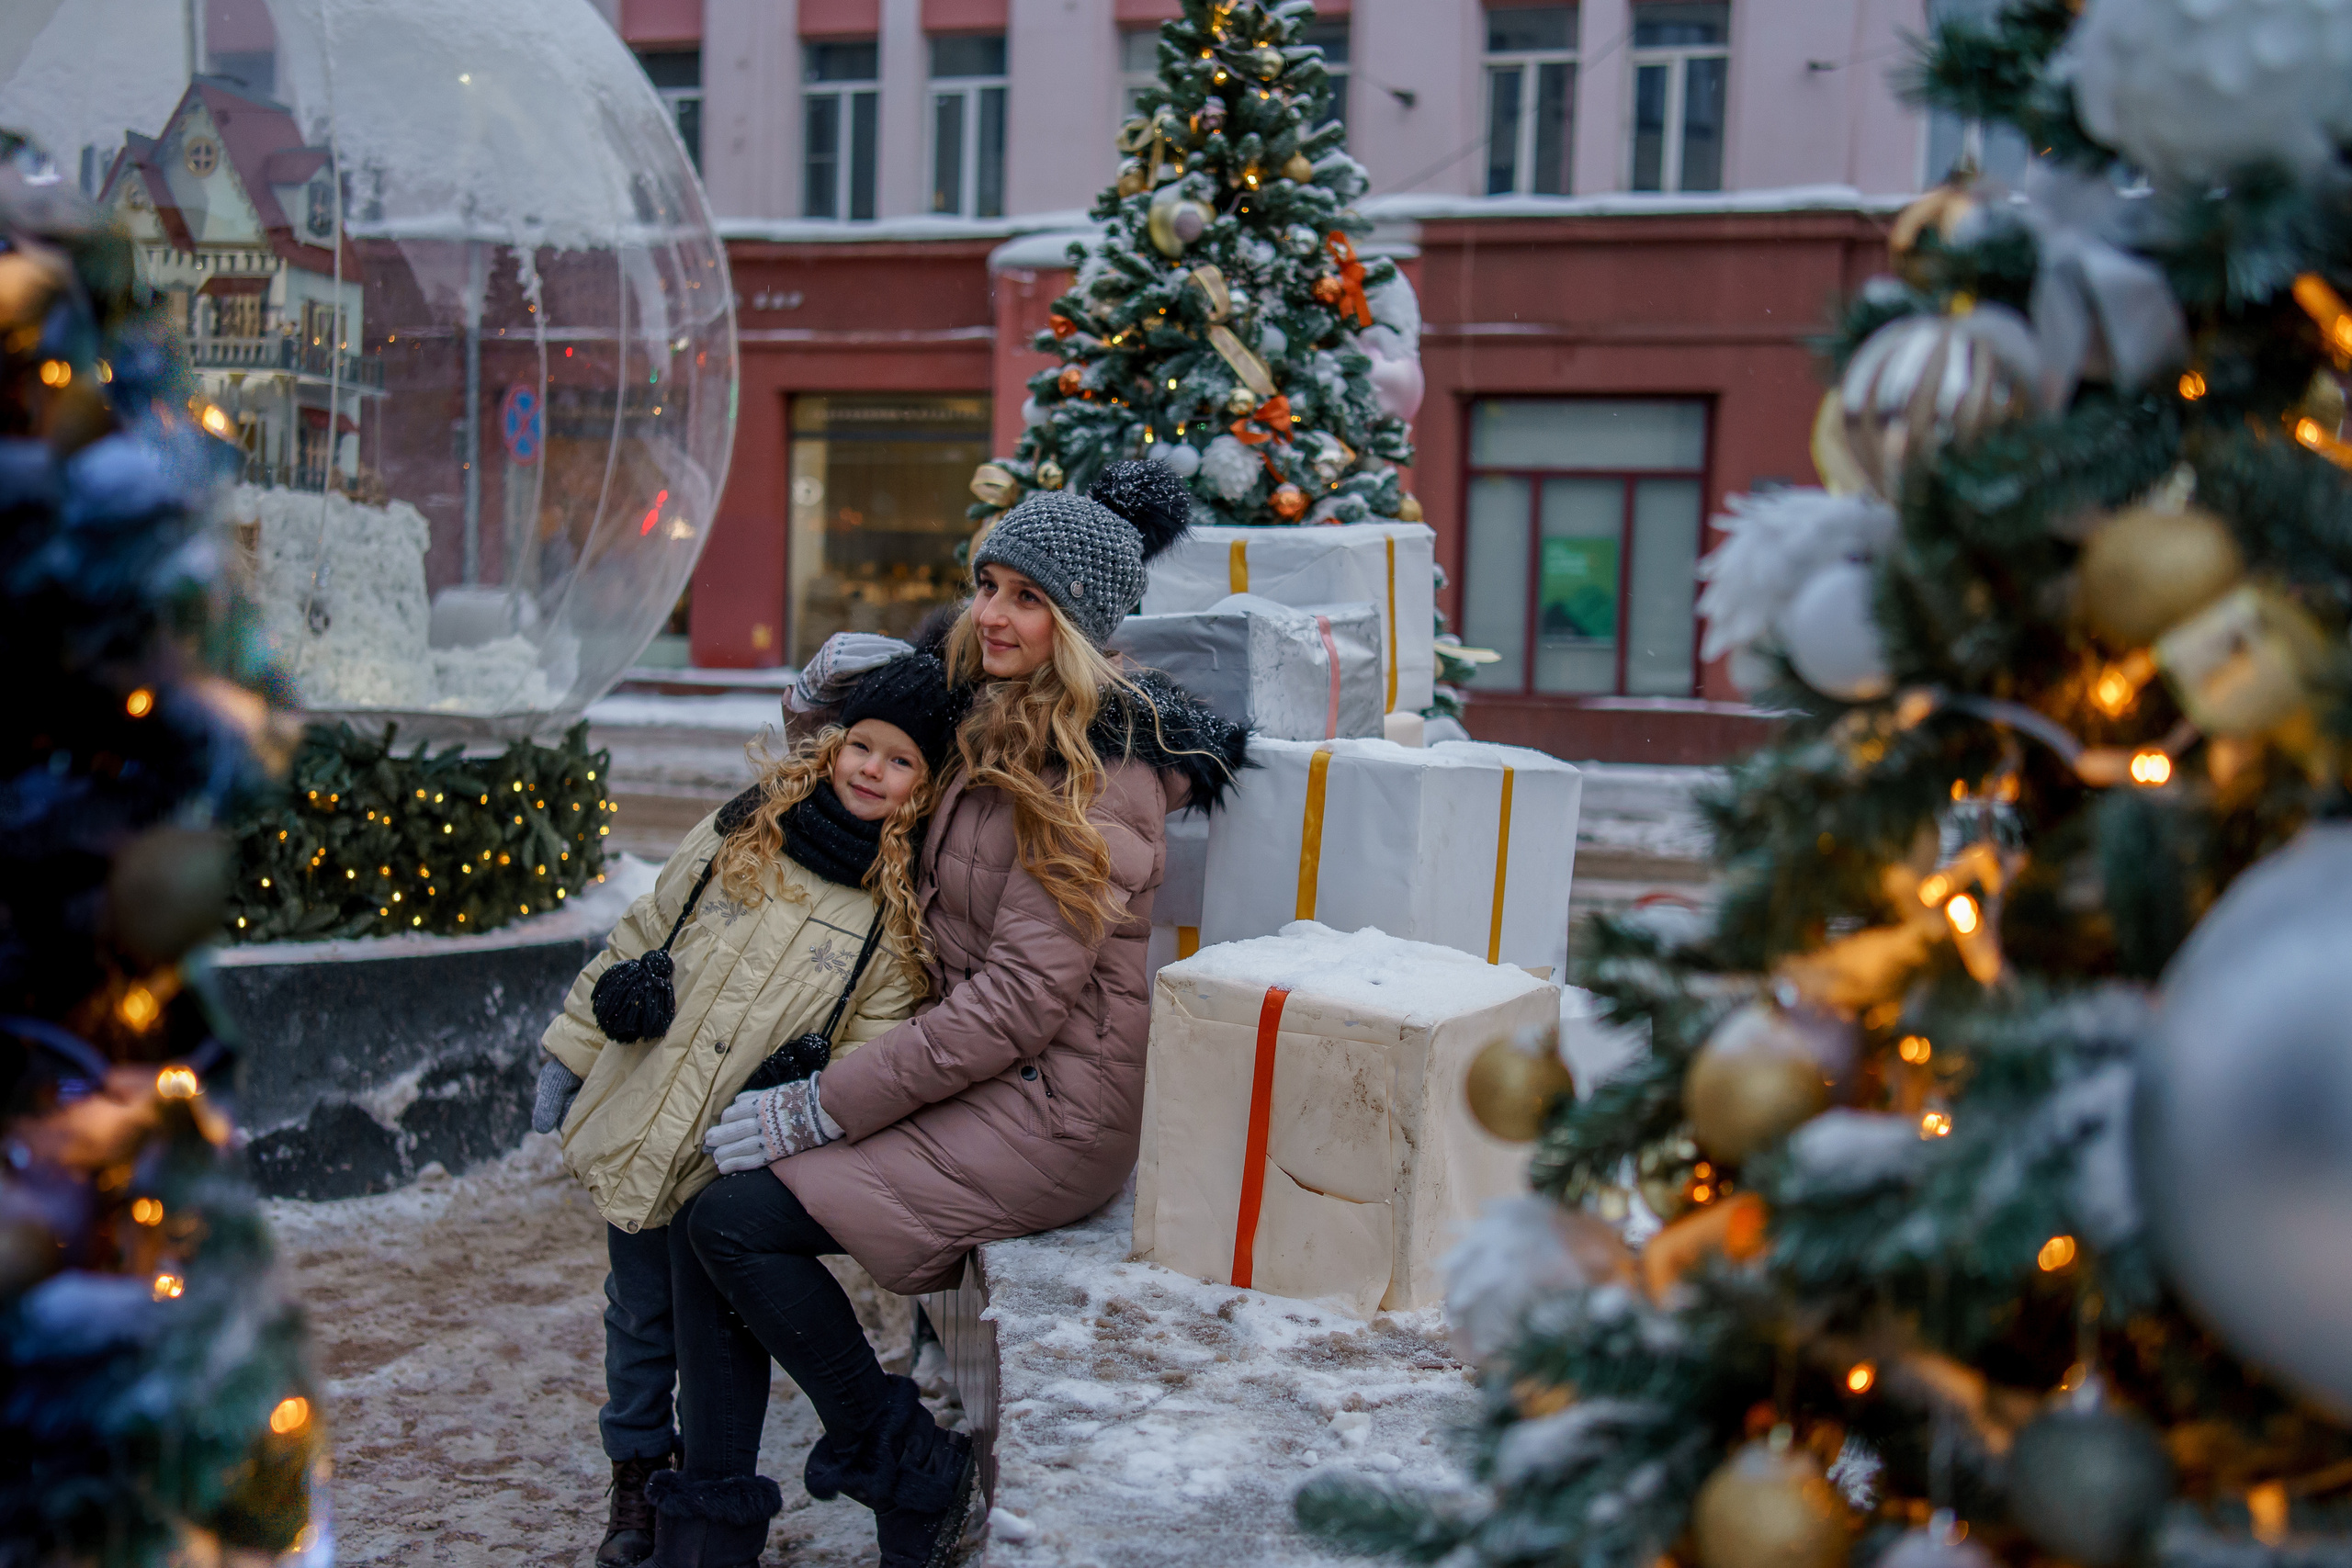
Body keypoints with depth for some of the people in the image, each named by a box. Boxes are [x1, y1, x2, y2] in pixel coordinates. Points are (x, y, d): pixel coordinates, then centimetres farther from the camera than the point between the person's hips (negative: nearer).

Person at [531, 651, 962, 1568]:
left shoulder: (907, 908, -7)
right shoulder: (741, 832, 0)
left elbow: (874, 1051, -7)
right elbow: (641, 937, 8)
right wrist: (571, 1053, 10)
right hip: (633, 1128, 3)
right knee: (638, 1318, 17)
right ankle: (637, 1476, 38)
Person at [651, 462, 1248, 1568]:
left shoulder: (1101, 779, -16)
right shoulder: (993, 731, 13)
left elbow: (1018, 1001, -20)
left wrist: (822, 1108, -18)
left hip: (1049, 1112, -9)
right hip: (971, 1072, 9)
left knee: (736, 1215, -18)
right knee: (711, 1185, -7)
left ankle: (909, 1475, 1)